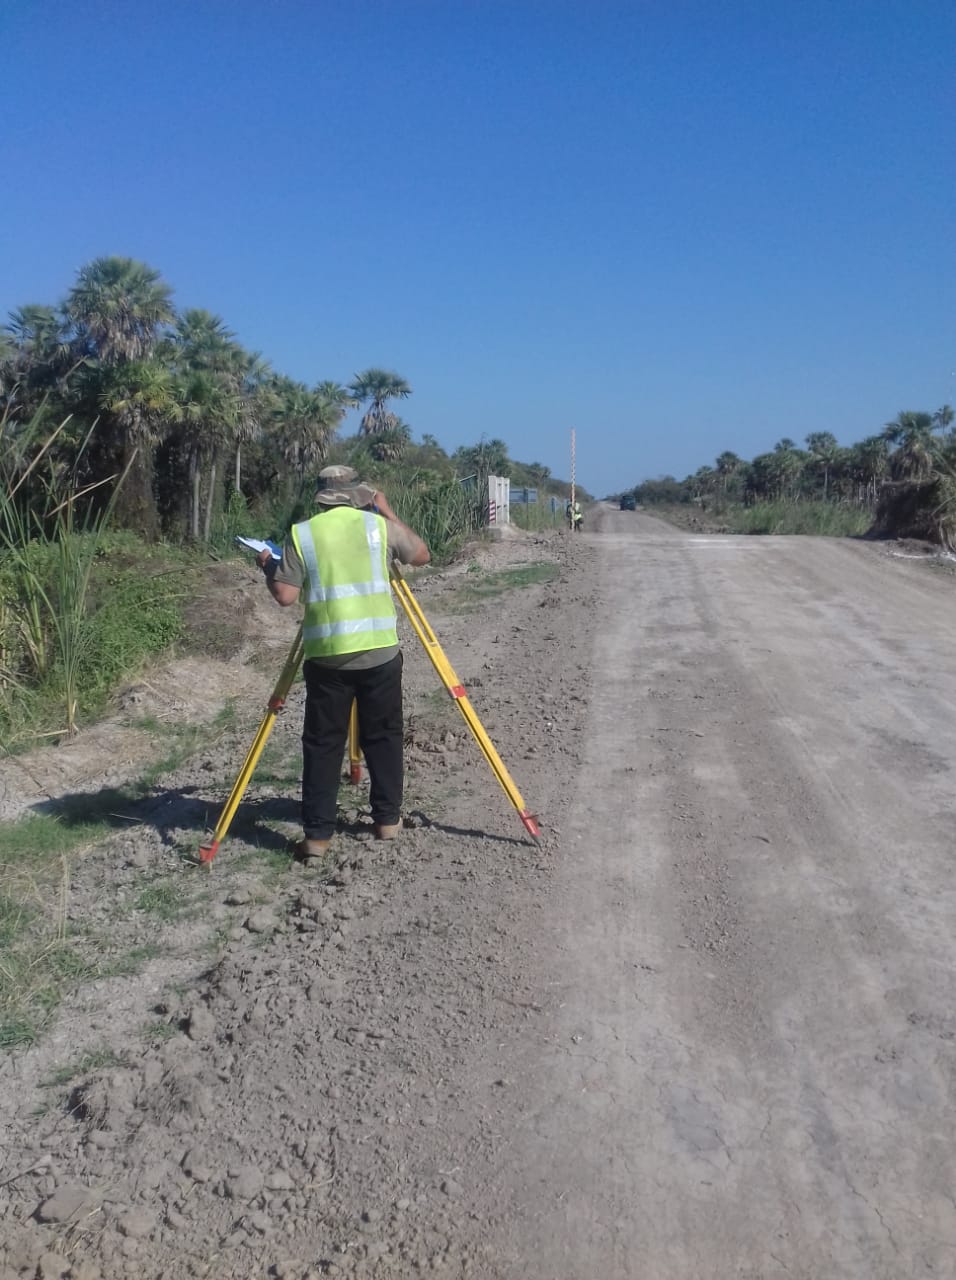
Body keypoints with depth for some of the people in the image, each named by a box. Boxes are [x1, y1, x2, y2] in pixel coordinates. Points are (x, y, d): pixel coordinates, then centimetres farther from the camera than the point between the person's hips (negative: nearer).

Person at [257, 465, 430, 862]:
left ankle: (317, 833, 7)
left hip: (326, 655, 0)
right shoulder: (378, 525, 3)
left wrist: (268, 565, 17)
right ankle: (387, 818, 22)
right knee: (384, 736, 15)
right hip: (380, 651, 1)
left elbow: (285, 595, -2)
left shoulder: (301, 534, 1)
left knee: (322, 744, 8)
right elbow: (422, 555, 18)